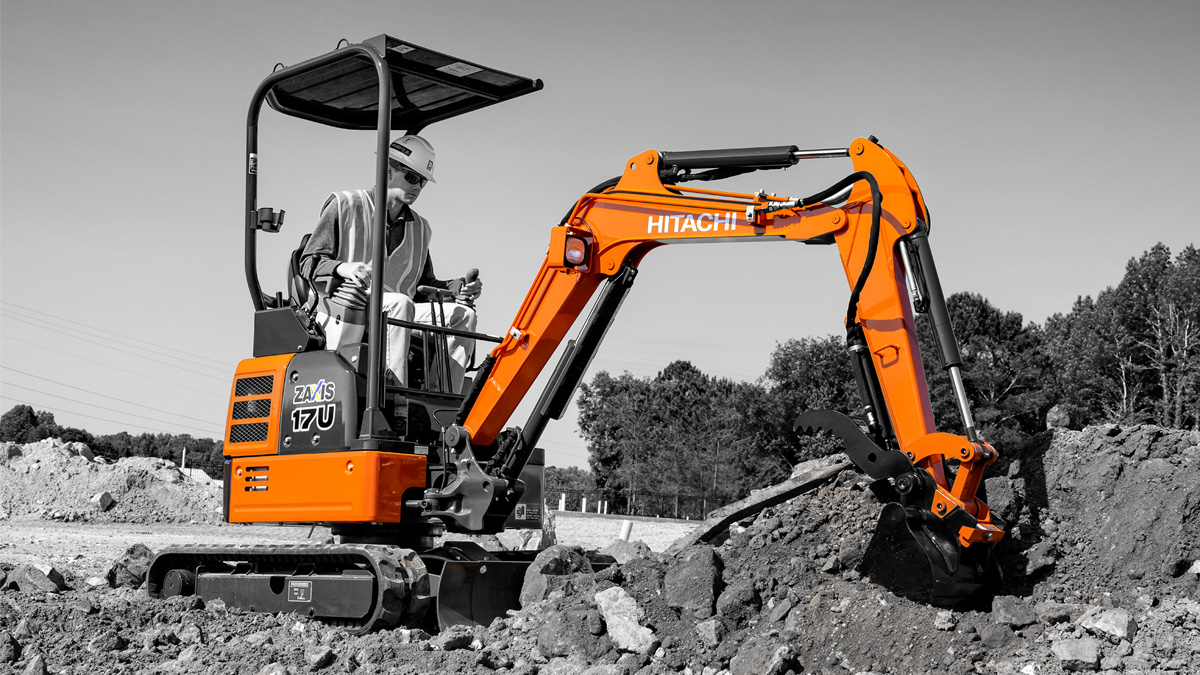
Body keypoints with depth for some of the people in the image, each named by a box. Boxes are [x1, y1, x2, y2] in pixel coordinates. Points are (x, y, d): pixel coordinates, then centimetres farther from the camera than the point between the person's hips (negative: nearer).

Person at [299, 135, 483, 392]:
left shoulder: (420, 229, 23)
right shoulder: (346, 205, 7)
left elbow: (424, 284, 26)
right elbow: (309, 264, 1)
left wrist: (457, 288, 5)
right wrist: (343, 268, -21)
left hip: (396, 315, 6)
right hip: (344, 317, -5)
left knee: (462, 314, -16)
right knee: (400, 304, -36)